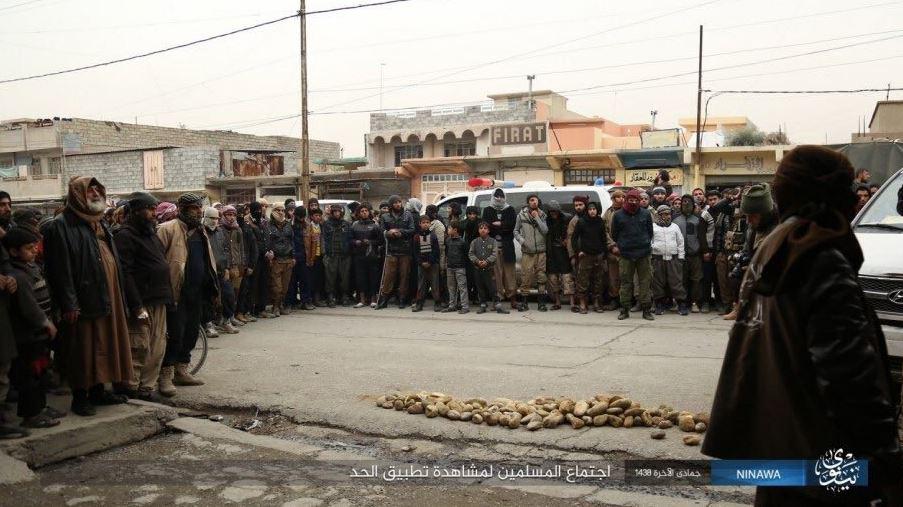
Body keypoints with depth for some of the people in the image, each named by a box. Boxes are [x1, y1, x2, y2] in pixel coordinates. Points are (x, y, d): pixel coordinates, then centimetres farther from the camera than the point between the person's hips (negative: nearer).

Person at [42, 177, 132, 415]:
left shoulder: (100, 224, 17)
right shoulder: (60, 226, -9)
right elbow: (61, 268, -15)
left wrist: (117, 298, 16)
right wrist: (69, 304, -19)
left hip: (106, 298, 8)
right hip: (82, 301, -8)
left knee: (104, 345, 12)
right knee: (83, 349, -1)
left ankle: (98, 390, 23)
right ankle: (79, 396, 10)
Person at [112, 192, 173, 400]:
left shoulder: (151, 233, 19)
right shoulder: (125, 235, -10)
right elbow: (125, 274, -18)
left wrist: (166, 296, 16)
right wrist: (137, 306, -22)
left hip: (158, 302, 9)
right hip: (142, 303, -9)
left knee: (157, 349, 11)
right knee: (139, 349, -6)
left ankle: (148, 387, 20)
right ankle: (132, 389, 4)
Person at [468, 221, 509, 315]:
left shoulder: (493, 241, 2)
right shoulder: (475, 242, 8)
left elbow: (495, 254, -7)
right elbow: (470, 254, 2)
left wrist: (487, 261, -20)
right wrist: (477, 261, -14)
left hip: (489, 268, -2)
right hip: (477, 269, 2)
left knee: (492, 288, -4)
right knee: (480, 288, 8)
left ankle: (498, 306, -2)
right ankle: (483, 305, 18)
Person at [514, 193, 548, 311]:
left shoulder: (542, 215, 6)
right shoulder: (521, 215, 3)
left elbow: (545, 231, -7)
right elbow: (516, 231, 10)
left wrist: (537, 218, -10)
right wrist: (522, 240, -7)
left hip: (541, 251, 1)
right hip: (527, 252, -1)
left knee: (541, 276, 1)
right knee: (526, 276, -4)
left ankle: (541, 302, 9)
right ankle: (523, 302, 4)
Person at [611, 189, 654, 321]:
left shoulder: (646, 214, 6)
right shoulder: (618, 215, 3)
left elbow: (650, 232, 14)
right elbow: (614, 234, 11)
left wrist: (646, 244, 9)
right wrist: (621, 246, 8)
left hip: (643, 254, 1)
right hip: (625, 255, 0)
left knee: (645, 282, 1)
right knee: (625, 282, 3)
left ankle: (646, 309, 7)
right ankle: (625, 309, 10)